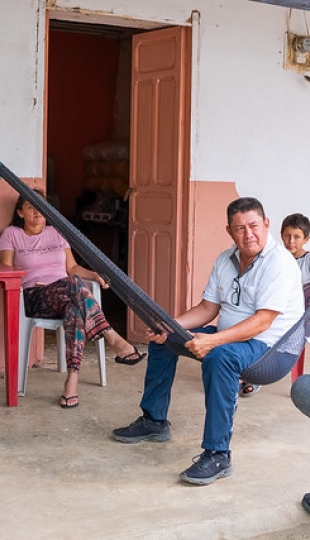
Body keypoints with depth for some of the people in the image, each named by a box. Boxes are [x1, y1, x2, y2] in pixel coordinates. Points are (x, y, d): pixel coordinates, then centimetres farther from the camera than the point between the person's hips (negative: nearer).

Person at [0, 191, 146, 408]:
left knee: (75, 307, -38)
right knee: (75, 284, -37)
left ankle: (73, 377, -48)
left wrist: (95, 275, -2)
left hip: (67, 295, 4)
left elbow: (72, 267, 16)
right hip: (35, 298, -3)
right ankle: (114, 340, -43)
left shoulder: (57, 233, 20)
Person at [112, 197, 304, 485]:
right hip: (229, 336, 9)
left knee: (220, 357, -39)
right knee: (162, 338, 9)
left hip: (270, 346, -9)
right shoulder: (225, 260, 5)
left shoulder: (279, 263, -19)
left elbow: (262, 322, -28)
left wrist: (213, 341, -39)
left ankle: (218, 455, -33)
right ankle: (154, 421, 20)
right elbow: (207, 308, 6)